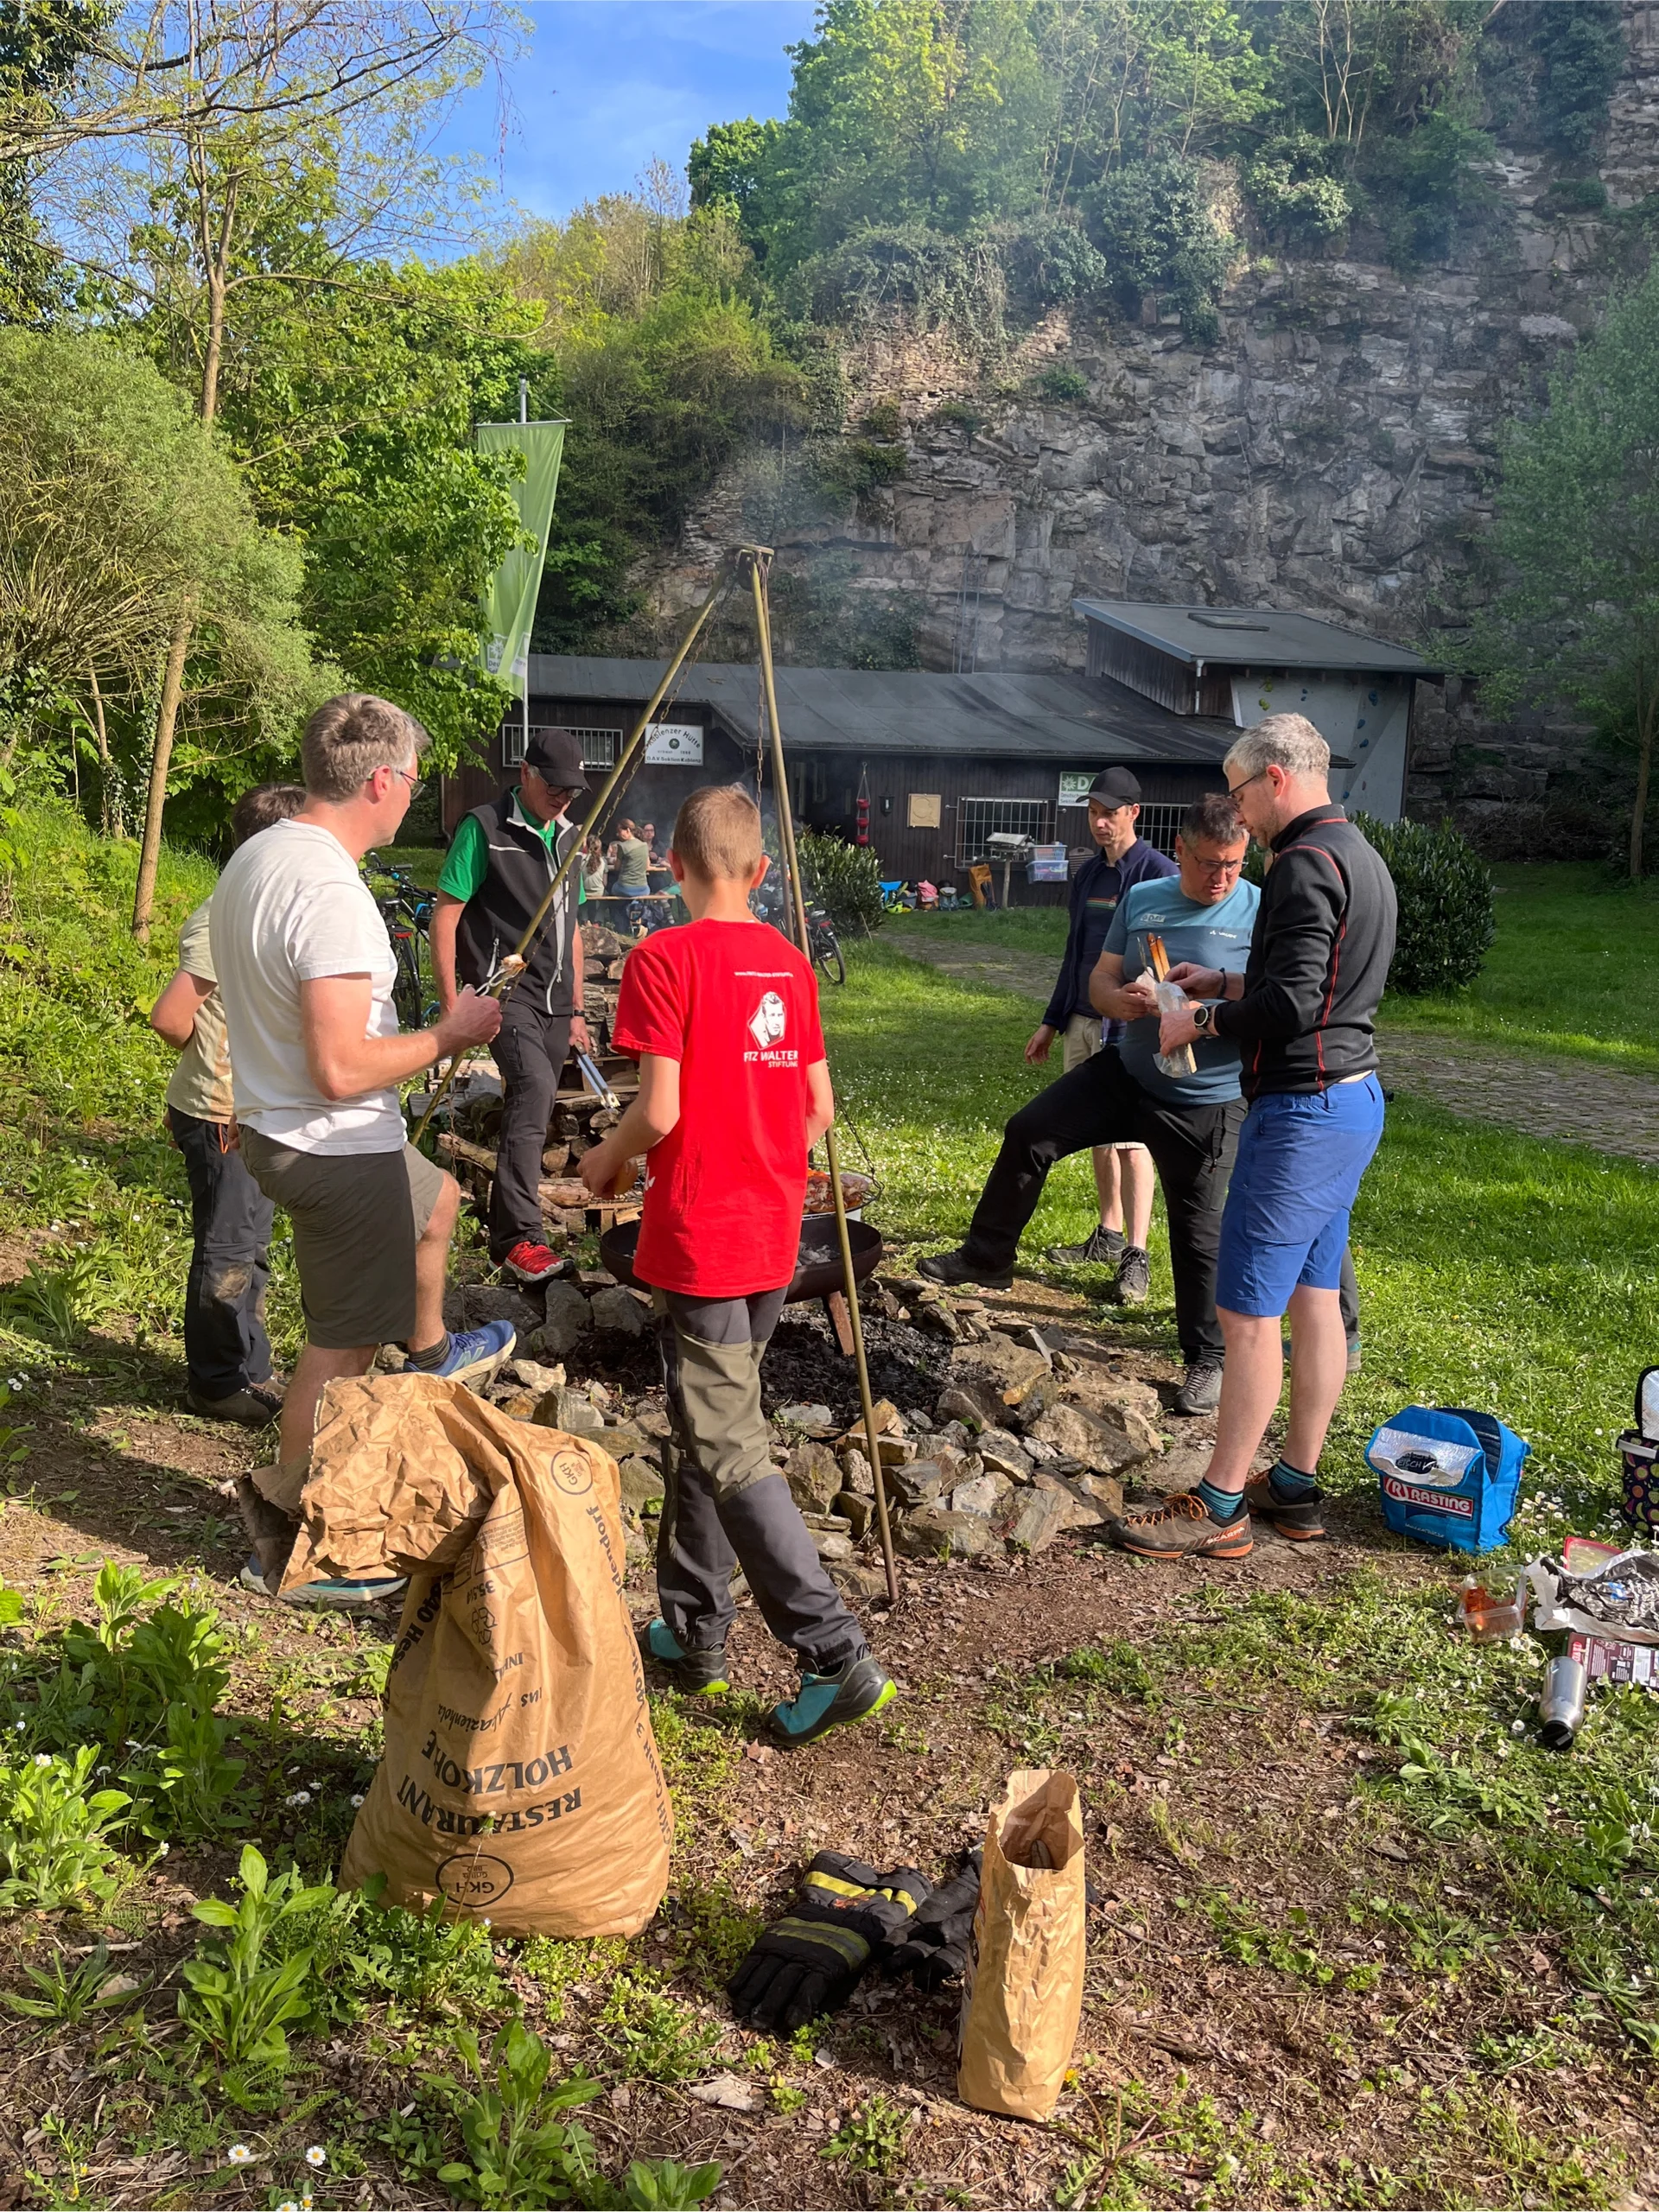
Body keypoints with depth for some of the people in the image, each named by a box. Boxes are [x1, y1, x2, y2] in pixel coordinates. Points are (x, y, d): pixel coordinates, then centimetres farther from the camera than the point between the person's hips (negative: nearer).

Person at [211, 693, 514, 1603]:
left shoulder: (256, 855, 4)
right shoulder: (331, 893, -28)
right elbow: (340, 1069, -30)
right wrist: (447, 1036, -16)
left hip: (272, 1126, 10)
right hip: (337, 1151, -10)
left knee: (435, 1199, 32)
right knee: (342, 1346, 5)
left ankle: (430, 1350, 53)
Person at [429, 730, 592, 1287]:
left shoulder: (569, 837, 15)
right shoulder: (485, 829, -7)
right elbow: (445, 917, -8)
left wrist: (576, 1011, 21)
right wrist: (452, 1006, -14)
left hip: (553, 999, 7)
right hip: (503, 990, -7)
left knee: (531, 1113, 9)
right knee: (534, 1086, -27)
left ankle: (506, 1230, 21)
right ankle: (520, 1236, -26)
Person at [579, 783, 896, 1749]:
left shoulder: (663, 959, -12)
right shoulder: (789, 962, 7)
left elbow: (660, 1110, -18)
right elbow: (819, 1109, 8)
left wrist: (605, 1159, 2)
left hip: (699, 1242, -7)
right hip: (773, 1237, 7)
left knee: (731, 1453, -2)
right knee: (709, 1425, 18)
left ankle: (838, 1657, -4)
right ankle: (695, 1630, 27)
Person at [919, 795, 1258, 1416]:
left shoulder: (1260, 914, -12)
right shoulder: (1141, 898, 2)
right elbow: (1100, 976, 6)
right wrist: (1118, 1000, -18)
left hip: (1206, 1106, -4)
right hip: (1126, 1073, 5)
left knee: (1199, 1236, 3)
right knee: (1028, 1133, -1)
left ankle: (1205, 1362, 20)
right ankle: (987, 1257, 16)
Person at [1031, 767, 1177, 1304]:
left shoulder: (1157, 872, -11)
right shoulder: (1088, 873, 13)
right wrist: (1052, 1022, 21)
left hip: (1129, 1026, -8)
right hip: (1083, 1020, 8)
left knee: (1129, 1139, -9)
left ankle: (1136, 1257, -7)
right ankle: (1109, 1235, 26)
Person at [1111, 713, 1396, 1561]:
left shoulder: (1306, 863, -17)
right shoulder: (1360, 856, 15)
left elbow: (1292, 1006, -23)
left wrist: (1201, 1020, -9)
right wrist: (1228, 983, 18)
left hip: (1302, 1110, -11)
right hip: (1353, 1100, 11)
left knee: (1247, 1314, -4)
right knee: (1313, 1301, 15)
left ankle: (1218, 1507, 5)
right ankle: (1295, 1487, 25)